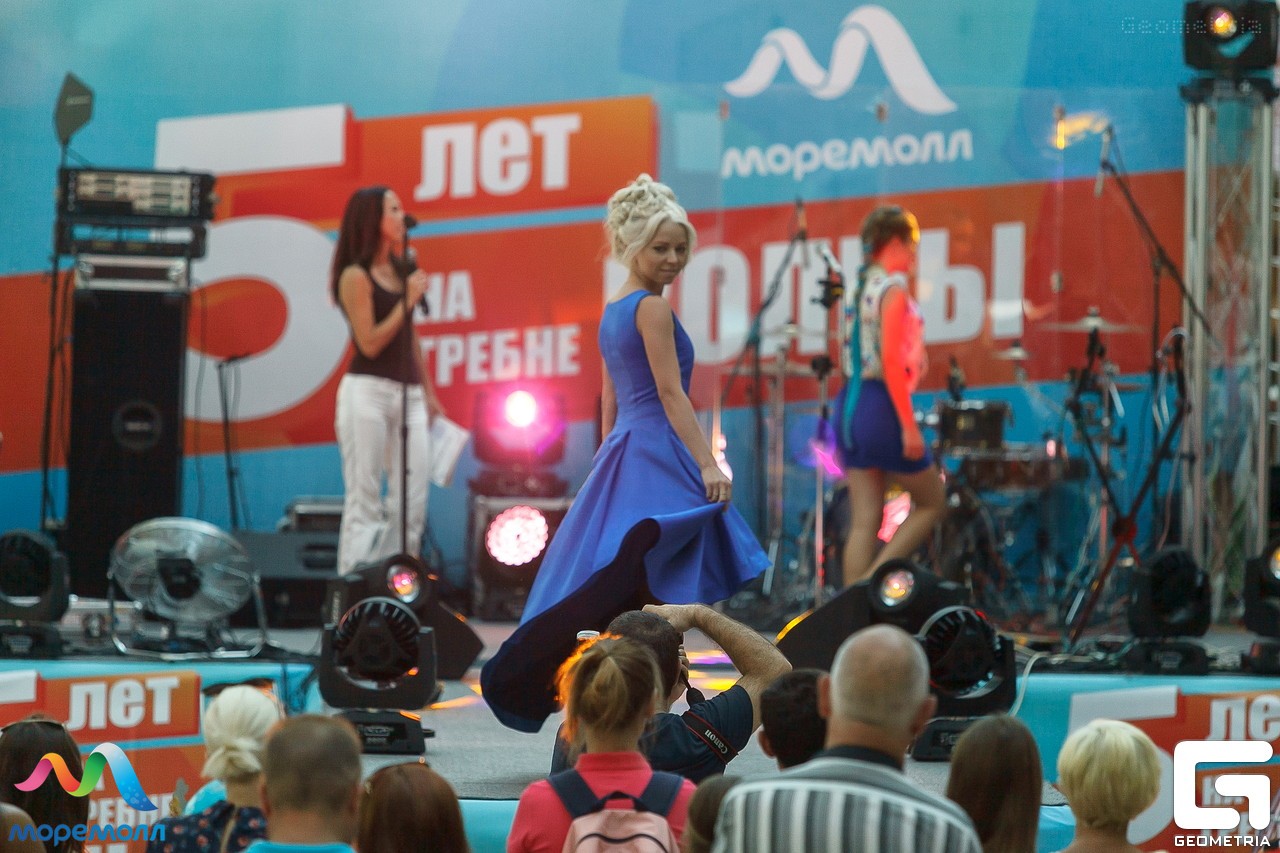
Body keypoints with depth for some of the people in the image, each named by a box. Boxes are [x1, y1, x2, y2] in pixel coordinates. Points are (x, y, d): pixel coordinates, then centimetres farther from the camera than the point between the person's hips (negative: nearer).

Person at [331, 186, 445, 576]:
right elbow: (370, 343, -12)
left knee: (412, 501, 1)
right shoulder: (356, 276, -6)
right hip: (368, 391, -7)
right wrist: (408, 301, -13)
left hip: (408, 393, 7)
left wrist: (427, 391, 20)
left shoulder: (400, 270, 14)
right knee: (365, 500, -5)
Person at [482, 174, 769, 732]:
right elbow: (671, 393, -16)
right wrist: (707, 463, -20)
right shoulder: (652, 308, -9)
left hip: (622, 453, 9)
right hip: (656, 455, -9)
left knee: (613, 591, 8)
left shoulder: (613, 310, 17)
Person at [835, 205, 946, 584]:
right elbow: (891, 362, -18)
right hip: (881, 407, -8)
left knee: (864, 521, 7)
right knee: (932, 501, 7)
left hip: (850, 404, 8)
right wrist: (909, 426, -18)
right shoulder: (894, 289, -12)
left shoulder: (864, 287, 13)